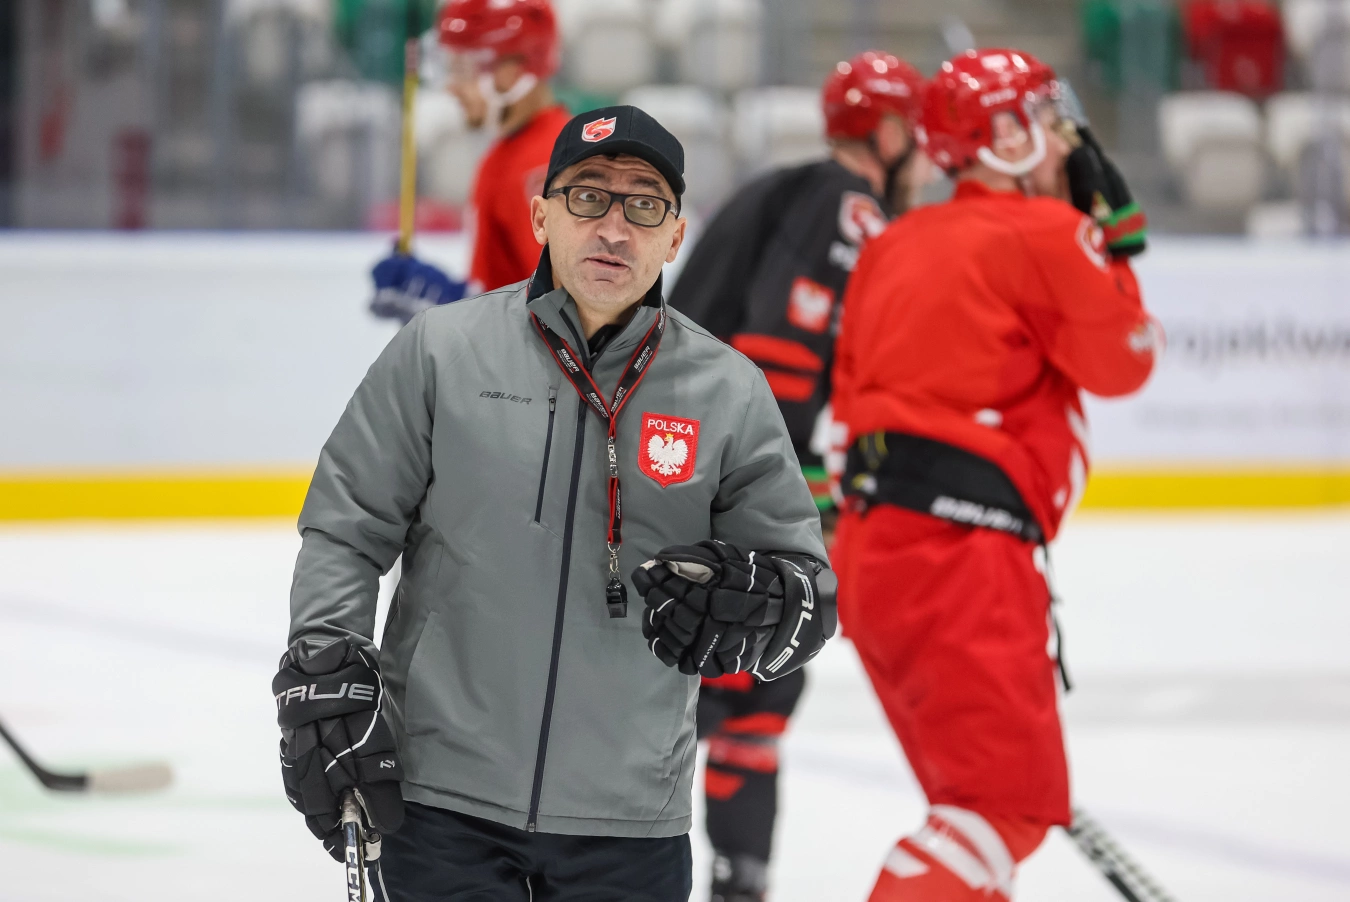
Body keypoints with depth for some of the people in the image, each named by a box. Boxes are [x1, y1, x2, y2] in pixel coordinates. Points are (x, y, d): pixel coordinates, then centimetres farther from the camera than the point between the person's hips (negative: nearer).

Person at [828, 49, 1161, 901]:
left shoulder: (897, 245, 19)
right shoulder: (1046, 234, -5)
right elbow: (1122, 361, 1)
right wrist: (1111, 237, 10)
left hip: (872, 543, 9)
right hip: (959, 551, -9)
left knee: (978, 787, 20)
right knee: (1009, 800, -11)